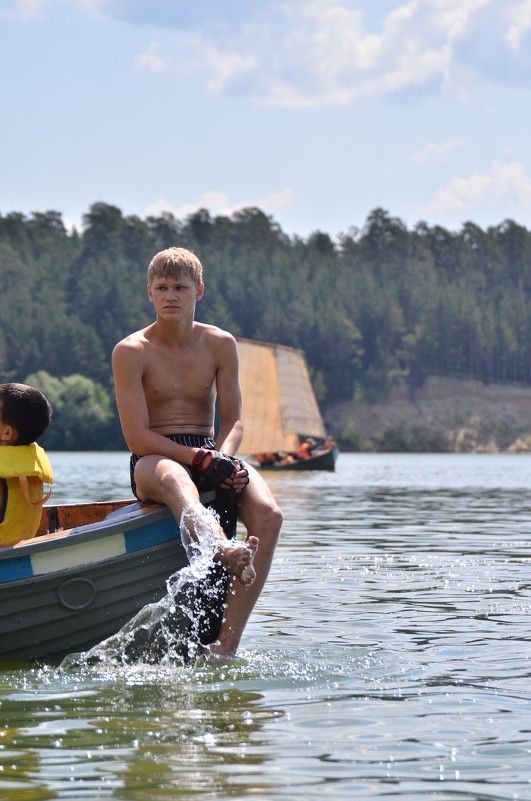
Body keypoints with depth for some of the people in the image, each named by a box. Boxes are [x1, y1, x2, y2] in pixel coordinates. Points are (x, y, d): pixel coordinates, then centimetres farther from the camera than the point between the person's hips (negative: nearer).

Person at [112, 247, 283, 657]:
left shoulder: (220, 345, 7)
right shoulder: (131, 352, -4)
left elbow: (233, 420, 5)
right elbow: (138, 438, -10)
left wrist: (223, 457, -17)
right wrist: (200, 459, -21)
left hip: (211, 453, 4)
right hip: (153, 461, -4)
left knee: (269, 515, -27)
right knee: (173, 477, -43)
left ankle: (227, 645, -34)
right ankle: (227, 553, -76)